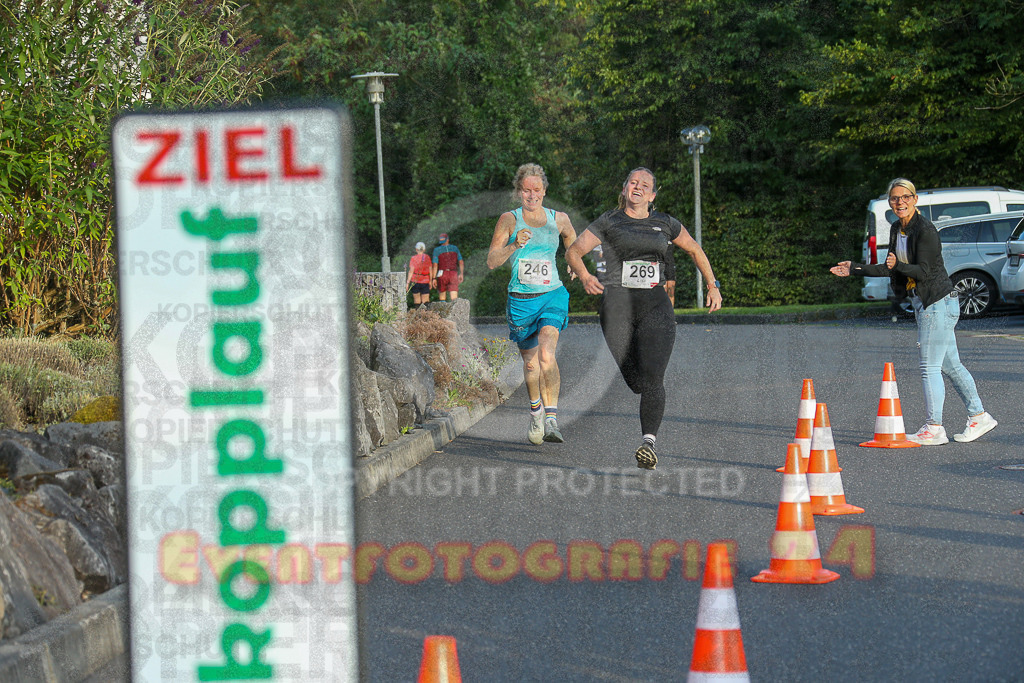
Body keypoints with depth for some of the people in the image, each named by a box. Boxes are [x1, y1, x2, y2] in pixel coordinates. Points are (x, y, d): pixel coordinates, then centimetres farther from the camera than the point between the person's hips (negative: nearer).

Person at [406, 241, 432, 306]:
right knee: (425, 301, -1)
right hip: (425, 281, 1)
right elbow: (430, 271, 7)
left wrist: (407, 283, -5)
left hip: (415, 281, -1)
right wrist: (430, 281, 17)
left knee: (417, 300, 7)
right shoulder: (427, 258, 2)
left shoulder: (414, 258, -6)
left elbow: (411, 271, -8)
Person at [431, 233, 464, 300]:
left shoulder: (437, 250, -3)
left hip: (442, 274, -1)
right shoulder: (455, 248, 6)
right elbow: (461, 262, 6)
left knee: (442, 297, 13)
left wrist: (433, 278, -8)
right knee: (454, 298, -7)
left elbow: (435, 265, -8)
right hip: (453, 274, 1)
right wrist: (461, 274, 15)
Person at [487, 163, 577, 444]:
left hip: (552, 297, -1)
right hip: (520, 300, 1)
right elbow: (492, 261, -9)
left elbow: (572, 242, 24)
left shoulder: (559, 219, 3)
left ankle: (552, 419, -22)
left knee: (546, 355, -23)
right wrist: (514, 245, -25)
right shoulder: (509, 220, -2)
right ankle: (536, 411, 39)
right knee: (530, 362, 12)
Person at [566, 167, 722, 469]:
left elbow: (695, 250, 27)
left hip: (655, 307, 0)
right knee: (630, 381, -3)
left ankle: (649, 443, -25)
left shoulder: (665, 224, 14)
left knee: (652, 376, -18)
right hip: (617, 304, 0)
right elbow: (573, 252, 4)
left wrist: (713, 286, 21)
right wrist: (584, 277, -16)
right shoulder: (608, 222, 8)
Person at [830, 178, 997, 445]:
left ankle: (934, 428, -4)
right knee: (950, 365, 13)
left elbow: (924, 271, -22)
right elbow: (890, 269, 17)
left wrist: (898, 265, -36)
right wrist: (855, 269, 17)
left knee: (929, 367, -8)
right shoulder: (896, 229, 10)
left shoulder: (925, 230, -17)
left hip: (939, 302, -9)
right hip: (922, 303, 9)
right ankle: (979, 416, 20)